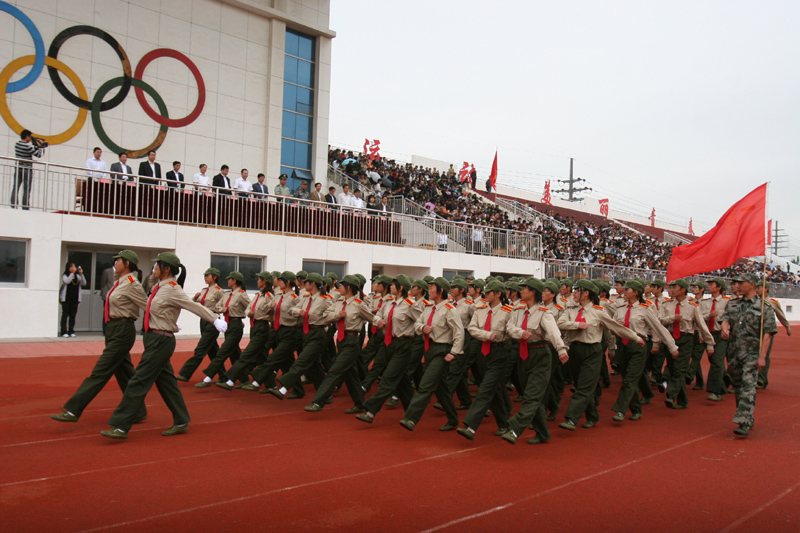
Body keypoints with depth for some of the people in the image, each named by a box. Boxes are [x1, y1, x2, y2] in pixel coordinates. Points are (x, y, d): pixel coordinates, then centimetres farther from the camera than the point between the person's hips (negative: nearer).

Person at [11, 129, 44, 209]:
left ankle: (13, 206, 1)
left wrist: (35, 146, 10)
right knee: (26, 190, -1)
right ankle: (25, 207, -1)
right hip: (27, 169, -6)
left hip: (18, 168, 6)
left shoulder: (17, 144, 6)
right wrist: (40, 146, 3)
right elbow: (39, 154, -10)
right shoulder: (28, 147, -16)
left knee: (15, 188, 5)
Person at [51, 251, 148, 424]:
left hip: (122, 332, -10)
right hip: (113, 330, 10)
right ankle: (139, 413, 21)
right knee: (124, 375, 13)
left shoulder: (131, 284, -14)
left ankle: (72, 411, -3)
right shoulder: (119, 283, 13)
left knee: (100, 372, -6)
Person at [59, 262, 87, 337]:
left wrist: (81, 274, -7)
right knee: (65, 315, -3)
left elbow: (84, 283, 2)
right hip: (66, 298, -4)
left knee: (73, 315, 5)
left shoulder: (77, 276, 12)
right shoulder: (64, 275, 1)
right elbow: (67, 281, -19)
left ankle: (71, 331, 9)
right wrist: (72, 273, -18)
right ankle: (64, 332, -3)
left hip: (75, 299, 4)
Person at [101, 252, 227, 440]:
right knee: (166, 382, 14)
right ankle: (181, 422, 23)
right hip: (154, 339, 9)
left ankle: (121, 427, -1)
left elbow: (195, 306, -17)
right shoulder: (160, 287, 10)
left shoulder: (172, 290, -15)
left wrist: (215, 320, -18)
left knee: (139, 382, -6)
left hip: (161, 341, -9)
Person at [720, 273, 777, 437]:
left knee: (748, 387, -14)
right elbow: (725, 319, 1)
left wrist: (762, 356, -14)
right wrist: (725, 329, -24)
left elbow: (767, 333, -7)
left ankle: (744, 424, -18)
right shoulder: (732, 304, 12)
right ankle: (748, 418, 27)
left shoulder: (764, 307, -4)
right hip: (734, 352, 6)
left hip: (752, 354, -6)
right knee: (737, 386, 12)